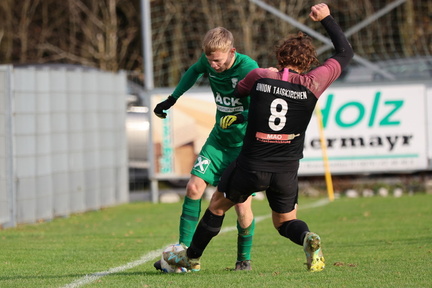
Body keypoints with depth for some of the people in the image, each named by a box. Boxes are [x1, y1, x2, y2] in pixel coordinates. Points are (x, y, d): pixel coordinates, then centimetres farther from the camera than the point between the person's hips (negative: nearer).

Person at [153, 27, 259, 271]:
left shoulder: (248, 69, -23)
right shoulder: (208, 61, -6)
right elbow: (195, 71, 19)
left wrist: (241, 116, -43)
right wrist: (172, 100, 18)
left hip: (245, 142, -5)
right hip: (219, 139, 5)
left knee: (242, 203, -8)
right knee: (194, 187, -6)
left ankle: (244, 258, 14)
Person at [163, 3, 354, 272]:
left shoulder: (259, 77, -9)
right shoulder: (312, 84, -9)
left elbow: (238, 91, 15)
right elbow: (345, 52, 4)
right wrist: (327, 18, 10)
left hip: (251, 166, -1)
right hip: (287, 170, 1)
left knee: (218, 205, 22)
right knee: (286, 222, 18)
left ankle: (192, 257, 35)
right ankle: (308, 238, -15)